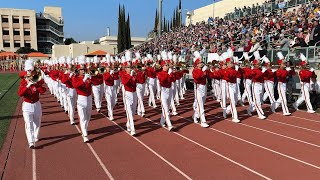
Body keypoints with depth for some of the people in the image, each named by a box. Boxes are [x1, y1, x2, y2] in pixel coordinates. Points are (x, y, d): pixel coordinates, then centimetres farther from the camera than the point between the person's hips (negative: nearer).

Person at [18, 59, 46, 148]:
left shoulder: (38, 80, -1)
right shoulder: (23, 81, -5)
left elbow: (43, 91, -15)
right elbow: (20, 93, -20)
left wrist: (36, 84, -28)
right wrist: (28, 85, -32)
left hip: (37, 104, 2)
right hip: (27, 105, -2)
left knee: (37, 123, 16)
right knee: (29, 124, -11)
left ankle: (36, 137, 38)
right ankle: (31, 142, -16)